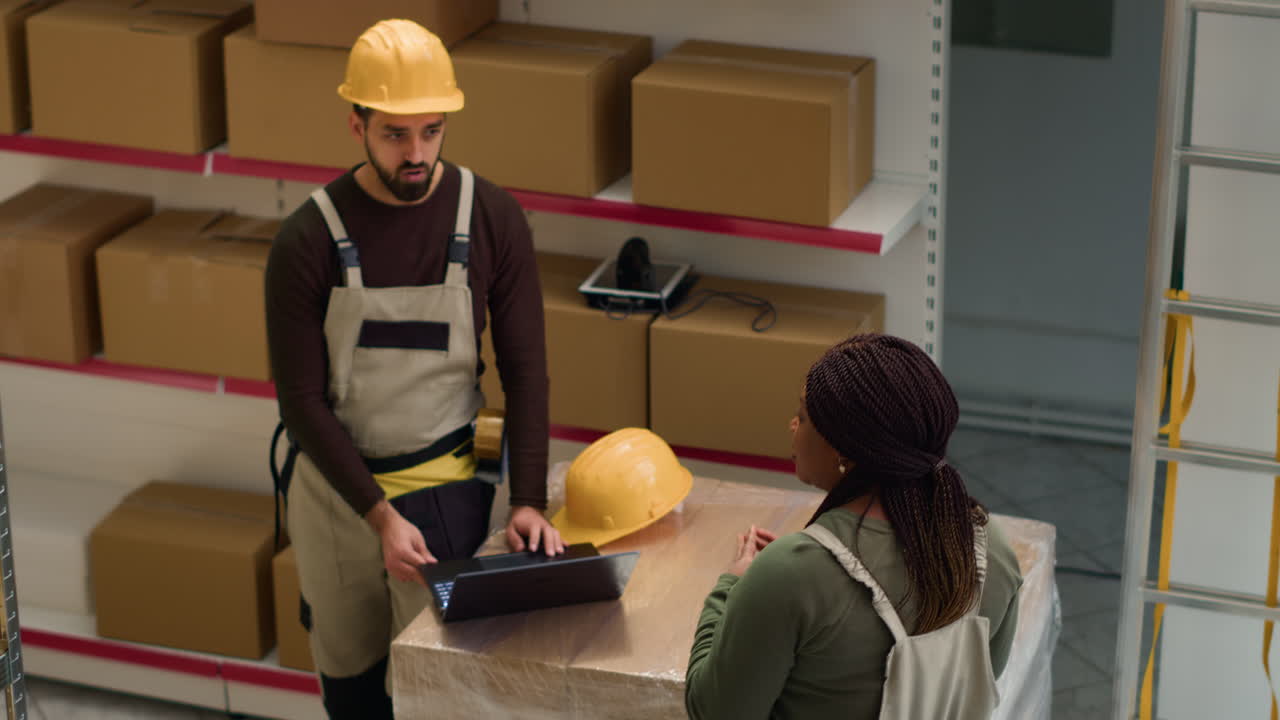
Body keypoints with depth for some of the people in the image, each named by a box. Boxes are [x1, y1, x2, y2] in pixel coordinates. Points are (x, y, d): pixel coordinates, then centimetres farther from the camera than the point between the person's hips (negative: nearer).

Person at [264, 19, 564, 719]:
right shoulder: (307, 241, -12)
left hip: (443, 484, 0)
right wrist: (381, 516, -17)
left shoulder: (493, 220, -7)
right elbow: (302, 400, -11)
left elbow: (524, 370, -4)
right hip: (335, 483, 1)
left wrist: (528, 500, -14)